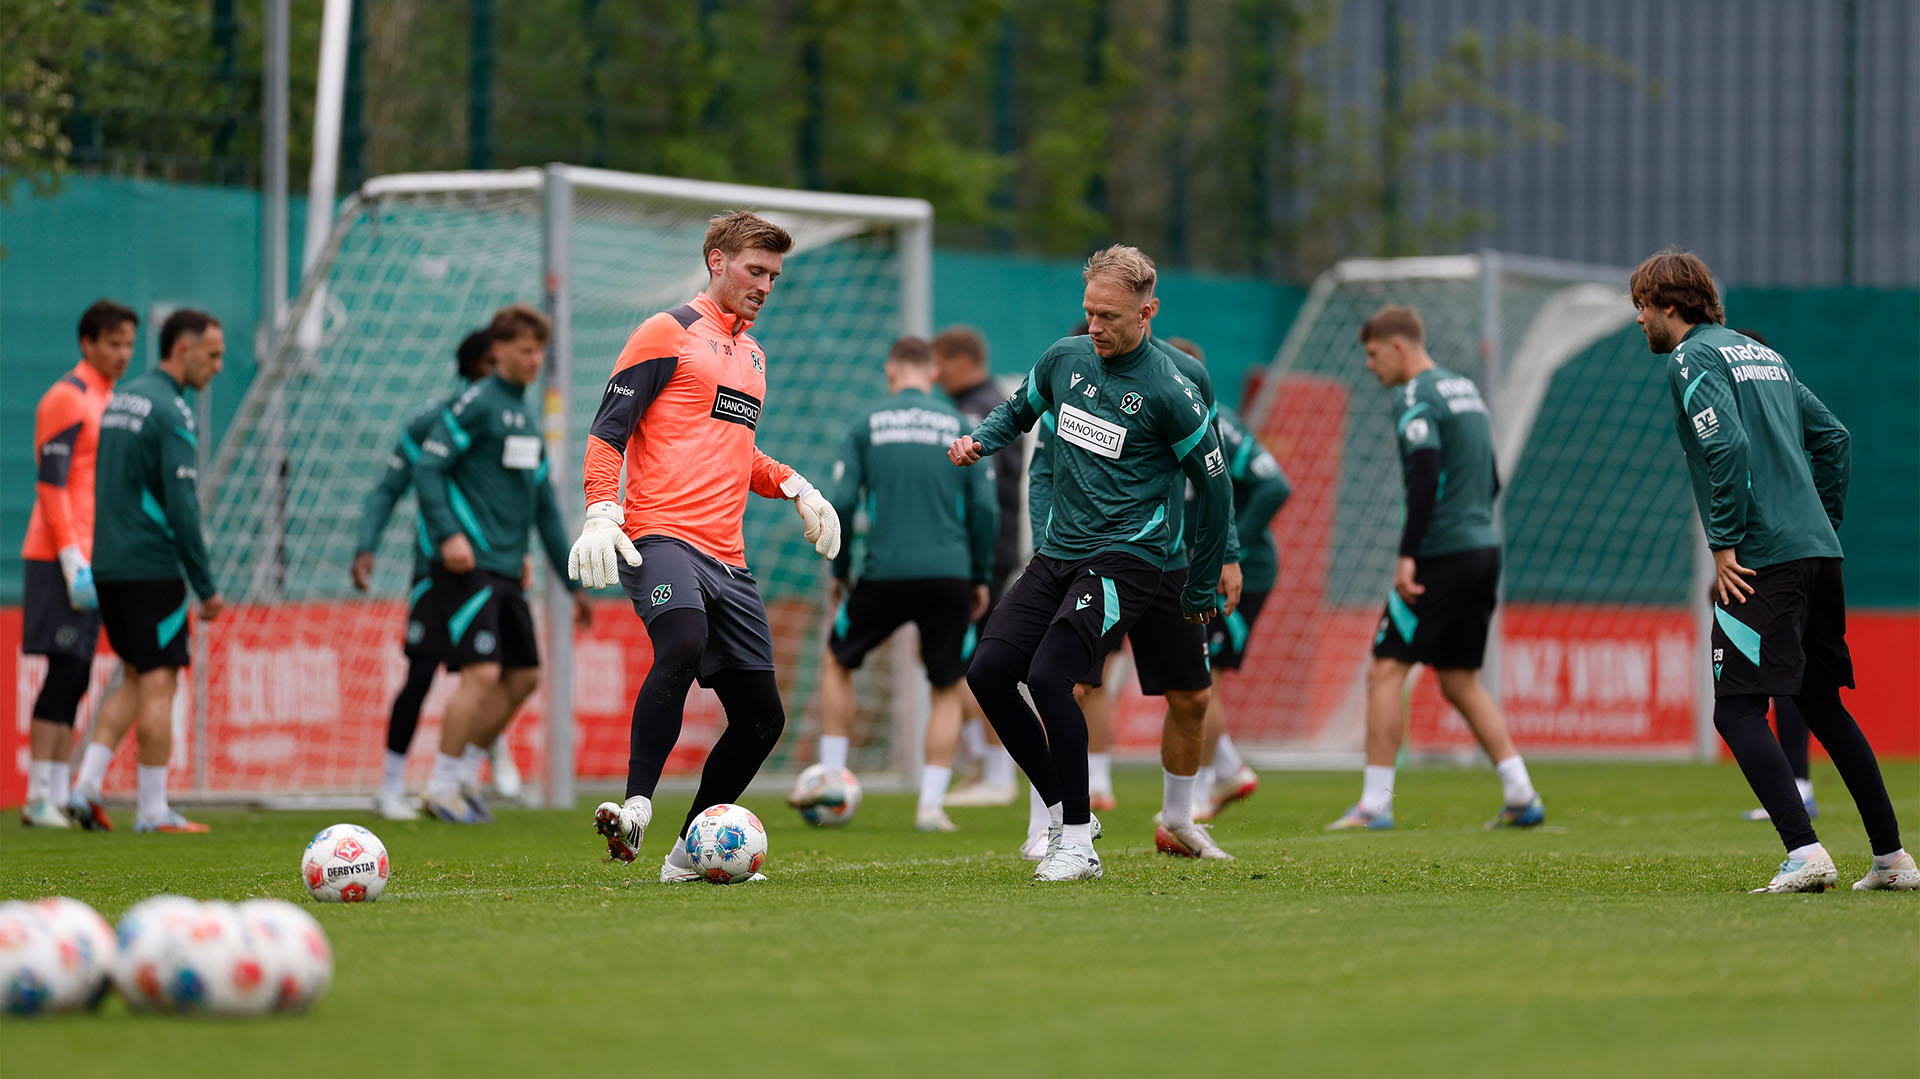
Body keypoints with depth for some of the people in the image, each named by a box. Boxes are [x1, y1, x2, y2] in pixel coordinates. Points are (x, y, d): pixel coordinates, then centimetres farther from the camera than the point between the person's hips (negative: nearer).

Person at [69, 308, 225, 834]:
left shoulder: (121, 397, 14)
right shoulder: (172, 411, -14)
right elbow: (182, 508, -18)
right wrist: (206, 587, -13)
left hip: (107, 567, 8)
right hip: (151, 568, -8)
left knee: (136, 679, 16)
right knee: (158, 682, -2)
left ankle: (86, 786, 5)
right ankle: (154, 811, 1)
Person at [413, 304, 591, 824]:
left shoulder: (528, 416, 20)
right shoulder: (476, 403, -6)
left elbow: (544, 507, 24)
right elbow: (427, 469, -13)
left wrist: (573, 584, 23)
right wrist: (447, 533, -27)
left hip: (506, 569, 9)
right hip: (468, 565, -9)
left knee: (523, 676, 8)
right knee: (482, 673, -15)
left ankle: (465, 772, 18)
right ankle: (441, 786, -5)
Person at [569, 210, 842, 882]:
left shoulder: (751, 353, 25)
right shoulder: (670, 333, 2)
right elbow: (607, 432, -3)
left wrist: (792, 486, 20)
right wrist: (602, 513, -17)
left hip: (727, 558, 8)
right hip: (662, 537, -8)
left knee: (761, 718, 4)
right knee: (683, 646, -36)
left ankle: (690, 853, 15)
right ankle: (635, 808, -37)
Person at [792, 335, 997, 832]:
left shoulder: (866, 425, 4)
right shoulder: (958, 426, 6)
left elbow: (840, 502, -2)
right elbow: (984, 508, 2)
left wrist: (839, 570, 10)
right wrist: (981, 577, 12)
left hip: (884, 575, 0)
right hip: (949, 576, 1)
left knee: (836, 661, 21)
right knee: (947, 689, 12)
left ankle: (830, 777, 18)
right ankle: (931, 805, 2)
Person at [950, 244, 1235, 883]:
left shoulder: (1168, 392, -11)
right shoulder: (1065, 358, 6)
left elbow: (1214, 487, -3)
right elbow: (1019, 411, 25)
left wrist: (1203, 590, 1)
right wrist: (978, 441, 2)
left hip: (1124, 560, -7)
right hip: (1058, 554, 7)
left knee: (1048, 675, -22)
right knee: (988, 672, -6)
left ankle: (1078, 845, -12)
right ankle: (1061, 810, 9)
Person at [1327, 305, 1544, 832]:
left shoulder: (1415, 398, -10)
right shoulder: (1464, 389, 18)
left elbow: (1425, 478, -21)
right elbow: (1491, 480, 21)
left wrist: (1408, 556, -22)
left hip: (1441, 553, -9)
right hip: (1485, 550, 9)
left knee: (1385, 672, -3)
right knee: (1459, 681, 14)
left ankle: (1374, 803, -6)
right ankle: (1522, 798, 8)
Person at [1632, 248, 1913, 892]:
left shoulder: (1693, 358, -5)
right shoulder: (1761, 354, 22)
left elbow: (1727, 445, -19)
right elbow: (1832, 435, 22)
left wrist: (1726, 544, -16)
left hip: (1763, 559, -9)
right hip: (1818, 551, 9)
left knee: (1737, 710, -8)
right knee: (1823, 704, 16)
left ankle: (1805, 854, -21)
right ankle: (1891, 858, 17)